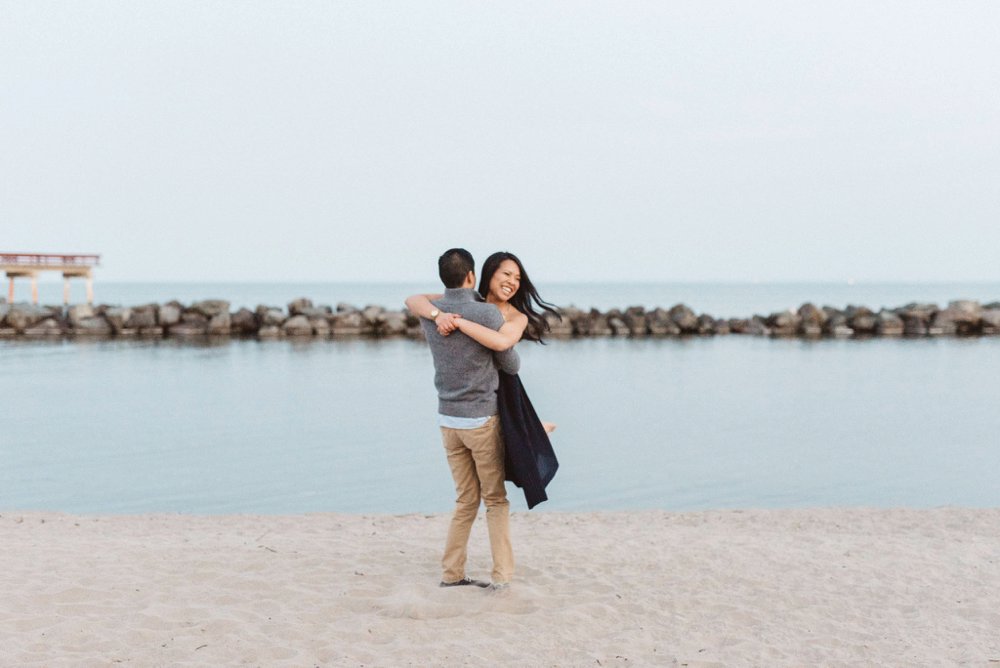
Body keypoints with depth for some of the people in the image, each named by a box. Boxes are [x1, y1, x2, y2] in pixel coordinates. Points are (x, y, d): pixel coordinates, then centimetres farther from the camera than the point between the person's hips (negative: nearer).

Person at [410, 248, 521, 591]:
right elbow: (511, 365, -3)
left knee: (467, 500, 16)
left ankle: (451, 572, 14)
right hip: (482, 420, -5)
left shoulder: (429, 313, -1)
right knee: (495, 500, 8)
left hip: (448, 419, 5)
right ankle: (501, 574, 3)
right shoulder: (489, 314, -16)